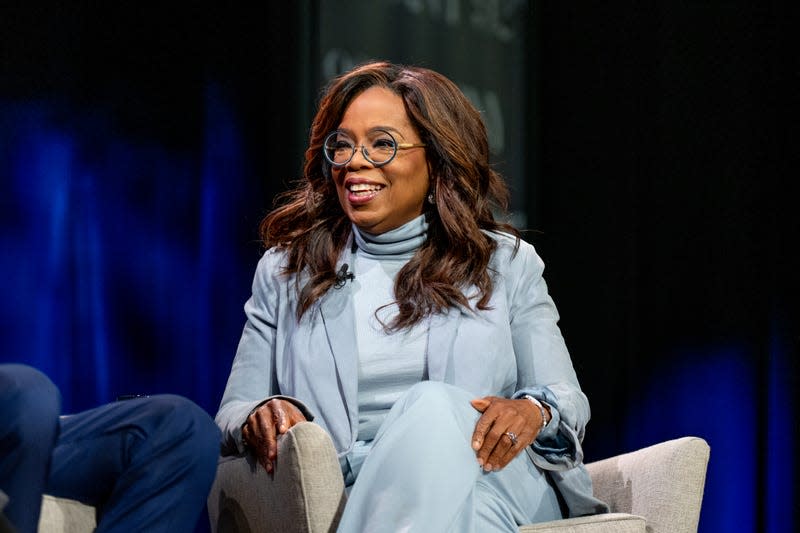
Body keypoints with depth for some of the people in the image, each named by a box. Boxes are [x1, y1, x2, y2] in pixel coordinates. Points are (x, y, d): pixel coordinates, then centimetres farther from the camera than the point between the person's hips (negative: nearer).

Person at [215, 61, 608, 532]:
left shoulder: (508, 264, 15)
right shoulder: (285, 272, 17)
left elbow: (569, 400, 11)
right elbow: (233, 412, 14)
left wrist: (533, 410, -14)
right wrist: (260, 416, -12)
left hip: (493, 480, 1)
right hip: (360, 493, -1)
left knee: (435, 407, -36)